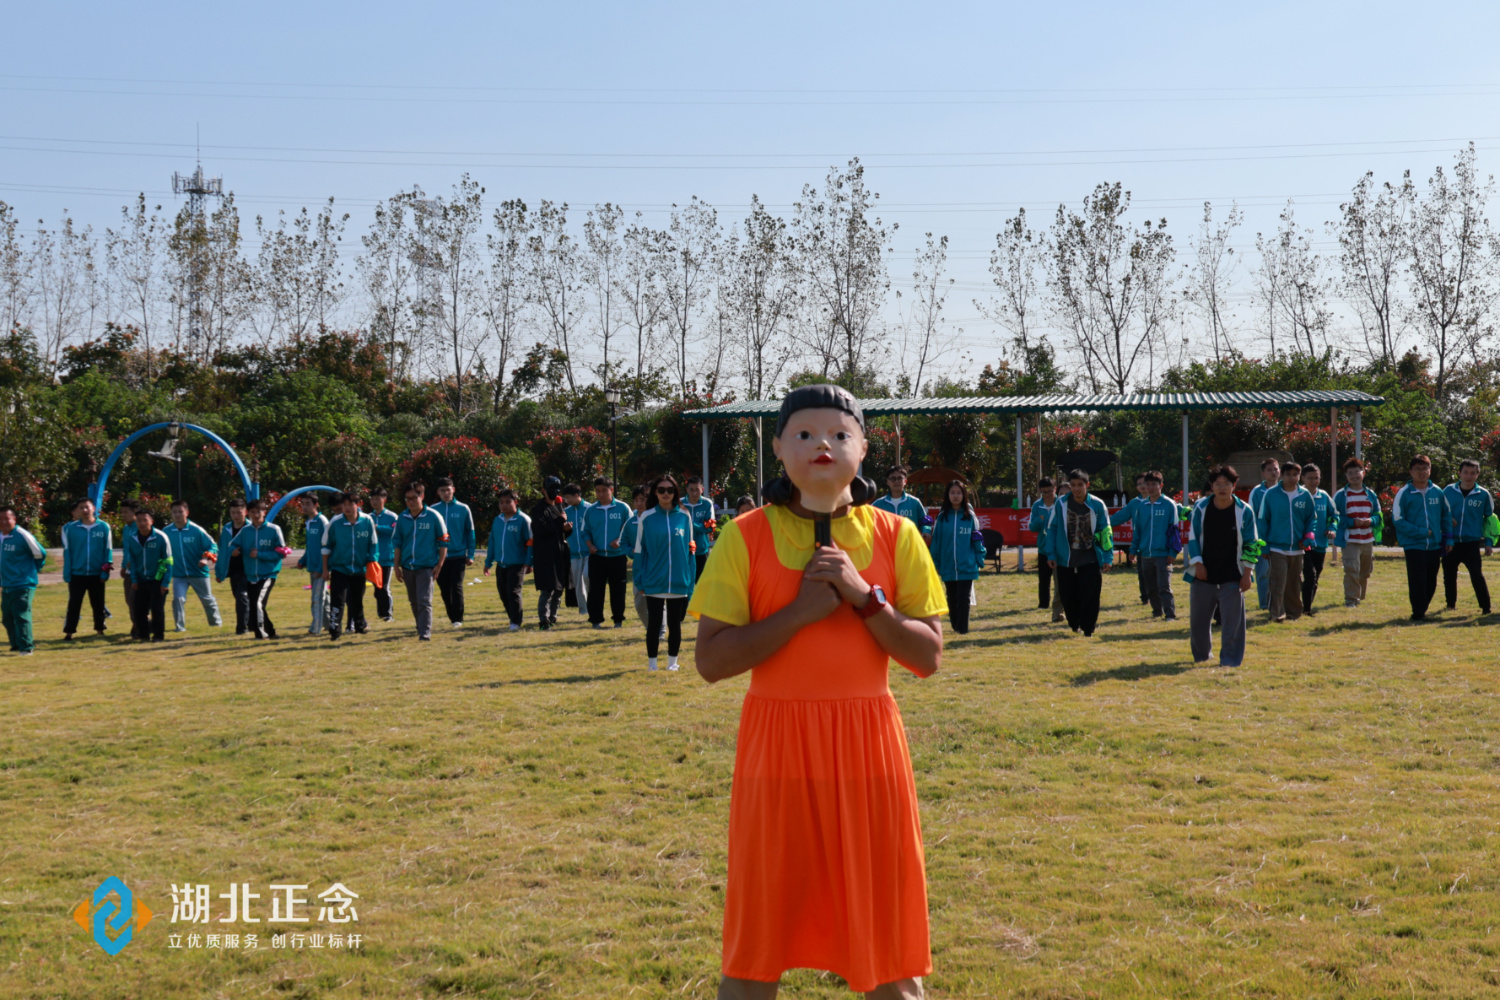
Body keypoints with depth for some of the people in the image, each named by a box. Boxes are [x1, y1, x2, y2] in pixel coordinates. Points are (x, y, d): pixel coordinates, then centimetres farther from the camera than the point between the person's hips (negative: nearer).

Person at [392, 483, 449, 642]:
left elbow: (443, 541, -2)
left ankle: (425, 633, -14)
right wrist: (397, 566, 8)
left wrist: (439, 565, -6)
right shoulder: (402, 518, 5)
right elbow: (397, 543, 11)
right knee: (414, 602, 15)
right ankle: (421, 627, 31)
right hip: (407, 567, 5)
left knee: (424, 601, -13)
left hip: (426, 566, -5)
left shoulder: (433, 516, -6)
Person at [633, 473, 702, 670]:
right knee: (654, 623, 3)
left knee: (675, 623, 8)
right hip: (654, 582, -1)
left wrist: (691, 578, 3)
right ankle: (652, 663, 14)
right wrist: (640, 580, -3)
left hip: (680, 581, 1)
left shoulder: (684, 516, 4)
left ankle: (672, 662, 21)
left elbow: (690, 548, 8)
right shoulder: (646, 517, 0)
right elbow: (639, 550, 2)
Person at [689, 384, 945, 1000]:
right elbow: (711, 660, -8)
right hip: (776, 746, -1)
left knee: (889, 950, 7)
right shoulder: (746, 537, -1)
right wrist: (803, 609, -15)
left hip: (868, 746, 1)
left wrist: (865, 597, -14)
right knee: (755, 949, 6)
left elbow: (928, 657, -1)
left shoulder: (895, 536, 4)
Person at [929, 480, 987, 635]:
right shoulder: (942, 516, 2)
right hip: (947, 566, 2)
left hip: (966, 566, -2)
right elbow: (936, 540, 3)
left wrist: (979, 560, -3)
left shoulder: (970, 516, 2)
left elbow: (976, 540, 4)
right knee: (952, 599, 11)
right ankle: (955, 626, 24)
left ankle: (962, 628, -3)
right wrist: (935, 563, 0)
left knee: (963, 599, -6)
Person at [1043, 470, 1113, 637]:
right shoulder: (1061, 504, -1)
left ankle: (1088, 630, 1)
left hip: (1090, 560, -1)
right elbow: (1052, 529, 5)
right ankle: (1074, 625, 29)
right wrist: (1051, 554, 0)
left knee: (1090, 597, -8)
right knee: (1068, 598, 7)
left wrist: (1107, 558, -2)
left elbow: (1106, 532, 2)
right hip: (1065, 561, 1)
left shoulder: (1097, 505, -3)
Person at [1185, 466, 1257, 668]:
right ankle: (1201, 655, 30)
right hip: (1204, 575, 2)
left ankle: (1230, 659, 3)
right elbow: (1192, 538, 4)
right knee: (1198, 619, 10)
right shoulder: (1200, 508, -2)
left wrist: (1246, 574, -5)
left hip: (1232, 577, -2)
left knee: (1232, 621, -6)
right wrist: (1198, 564, -5)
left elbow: (1251, 544, -1)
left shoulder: (1244, 511, -5)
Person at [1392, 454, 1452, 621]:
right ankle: (1418, 614, 4)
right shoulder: (1403, 494, -6)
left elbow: (1447, 516, 17)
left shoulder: (1438, 493, 7)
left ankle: (1421, 611, 23)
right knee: (1417, 582, -7)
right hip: (1414, 545, -4)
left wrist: (1448, 538, 8)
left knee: (1430, 584, 9)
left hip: (1435, 546, 4)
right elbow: (1398, 520, -9)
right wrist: (1421, 532, -13)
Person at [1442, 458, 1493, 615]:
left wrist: (1488, 543, 2)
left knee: (1477, 575, -14)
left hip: (1472, 544, -3)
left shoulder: (1483, 494, -1)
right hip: (1451, 543, 3)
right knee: (1449, 576, 12)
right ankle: (1451, 605, 30)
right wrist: (1447, 520, -7)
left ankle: (1485, 608, -8)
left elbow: (1489, 520, 6)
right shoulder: (1448, 491, 3)